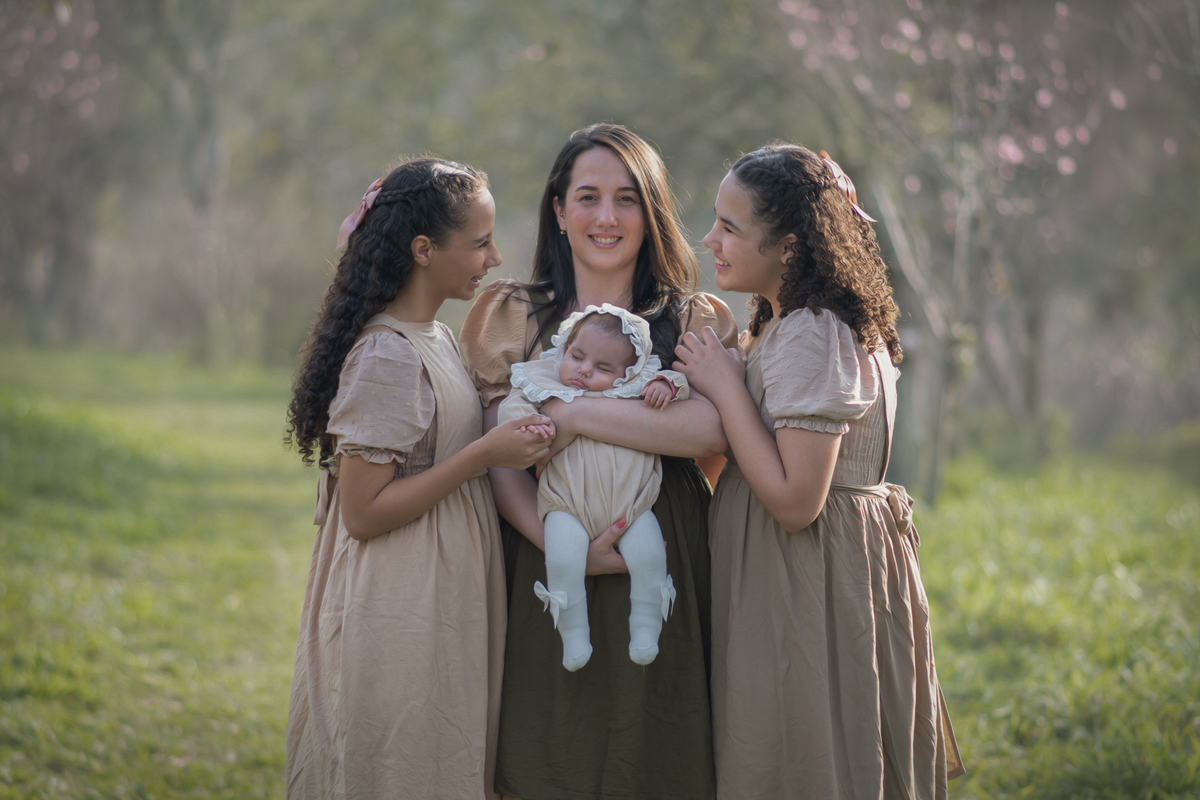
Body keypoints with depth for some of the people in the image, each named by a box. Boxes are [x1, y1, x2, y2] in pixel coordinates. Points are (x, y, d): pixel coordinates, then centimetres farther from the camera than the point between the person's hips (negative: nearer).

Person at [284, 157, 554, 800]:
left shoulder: (436, 338, 11)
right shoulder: (386, 355, -18)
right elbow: (363, 512, -21)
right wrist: (484, 454, -22)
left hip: (443, 610, 9)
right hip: (400, 621, -9)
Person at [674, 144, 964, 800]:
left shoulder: (812, 335, -20)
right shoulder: (786, 323, 12)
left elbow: (794, 500, -25)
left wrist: (725, 388, -18)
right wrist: (688, 388, -4)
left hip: (812, 589, -10)